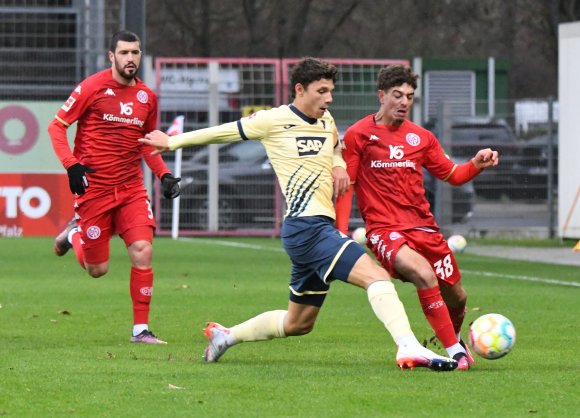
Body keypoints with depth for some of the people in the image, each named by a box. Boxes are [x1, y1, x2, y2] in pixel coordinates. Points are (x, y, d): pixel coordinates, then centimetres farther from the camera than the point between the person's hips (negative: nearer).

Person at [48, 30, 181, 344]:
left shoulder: (146, 96, 7)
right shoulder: (92, 88, -8)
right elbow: (56, 126, -4)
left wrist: (163, 174, 7)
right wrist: (71, 165, -17)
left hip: (131, 189, 4)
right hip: (93, 188, -4)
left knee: (143, 251, -14)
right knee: (98, 269, 2)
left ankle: (140, 329, -5)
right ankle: (73, 234, 36)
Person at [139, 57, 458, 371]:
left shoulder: (326, 121, 16)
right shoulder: (275, 120, -4)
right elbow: (225, 132, 7)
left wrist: (339, 165, 14)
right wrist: (173, 142, 17)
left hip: (322, 226, 9)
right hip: (306, 225, -9)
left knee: (298, 323, 20)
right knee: (377, 276, -26)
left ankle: (225, 335, 35)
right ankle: (410, 349, -41)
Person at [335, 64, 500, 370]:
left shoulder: (421, 138, 12)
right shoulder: (358, 135, -1)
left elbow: (452, 175, 20)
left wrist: (476, 165, -1)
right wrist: (341, 232, -7)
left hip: (422, 226, 5)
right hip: (384, 230, -5)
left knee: (456, 297, 9)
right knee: (425, 275, -32)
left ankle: (455, 340, 44)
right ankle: (455, 352, -24)